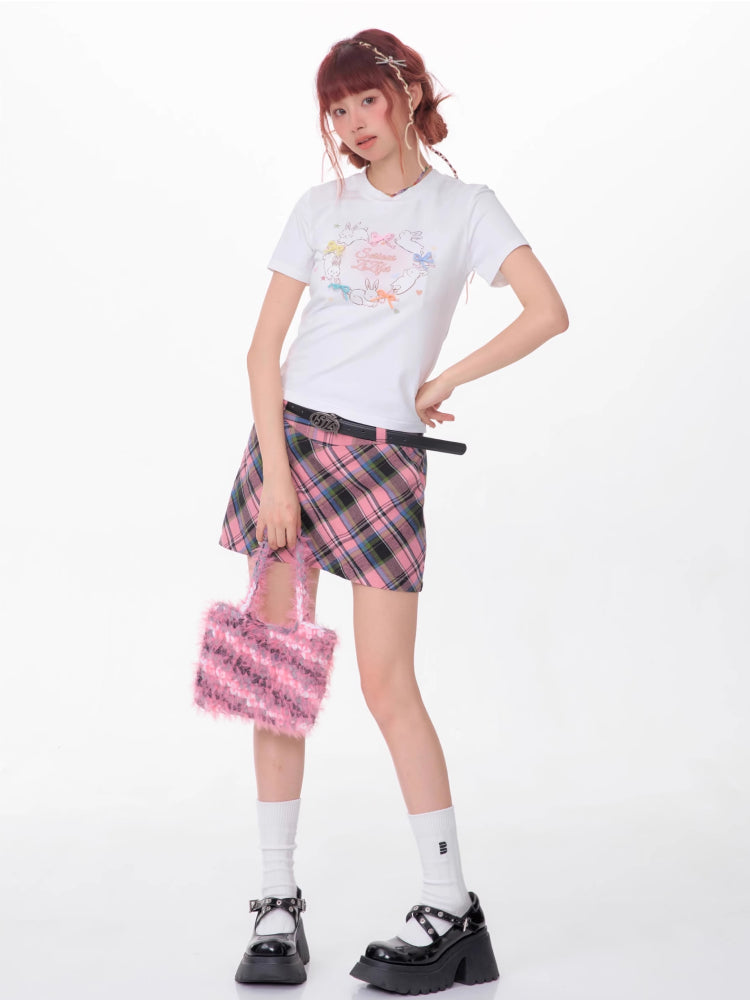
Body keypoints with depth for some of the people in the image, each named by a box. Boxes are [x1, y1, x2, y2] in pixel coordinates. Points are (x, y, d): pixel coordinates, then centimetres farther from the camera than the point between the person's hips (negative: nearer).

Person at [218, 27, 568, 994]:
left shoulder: (463, 207, 5)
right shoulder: (322, 207, 10)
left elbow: (548, 312, -8)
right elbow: (264, 347, 4)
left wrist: (447, 379, -5)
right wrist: (275, 470, -7)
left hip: (386, 455, -3)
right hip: (290, 437, 3)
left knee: (388, 686, -7)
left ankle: (449, 907, 4)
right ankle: (277, 901, 12)